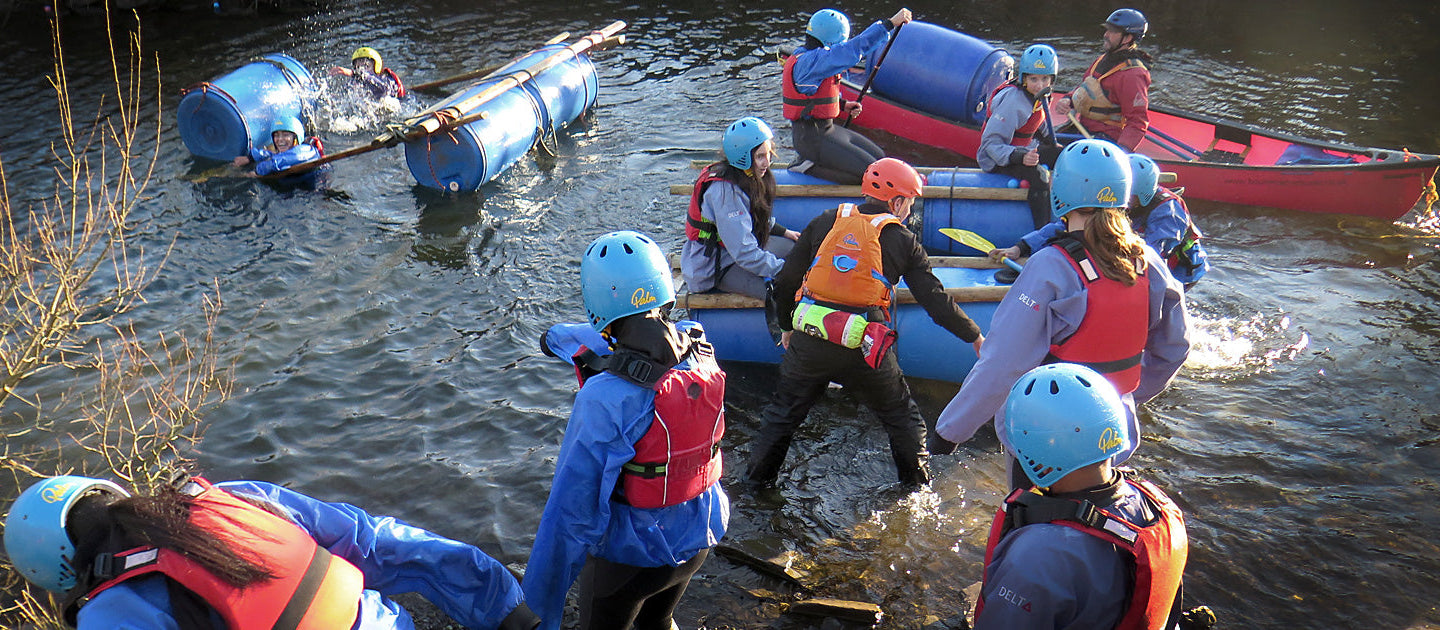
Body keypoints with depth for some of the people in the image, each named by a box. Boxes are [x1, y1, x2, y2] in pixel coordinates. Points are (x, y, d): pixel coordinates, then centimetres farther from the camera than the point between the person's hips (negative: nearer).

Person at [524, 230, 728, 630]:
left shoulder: (605, 398, -33)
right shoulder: (701, 351, -15)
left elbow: (573, 508, -27)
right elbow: (646, 347, 7)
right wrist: (568, 340, 18)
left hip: (631, 555, -5)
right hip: (698, 540, 5)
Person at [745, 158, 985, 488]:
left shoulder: (825, 222, 10)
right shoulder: (902, 240, 3)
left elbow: (786, 279, 12)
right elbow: (934, 298, 3)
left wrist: (787, 326, 27)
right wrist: (975, 337, 15)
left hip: (808, 340, 2)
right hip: (863, 349, -2)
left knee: (784, 410, 22)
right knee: (900, 414, 21)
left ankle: (757, 478, 33)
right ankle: (918, 482, 32)